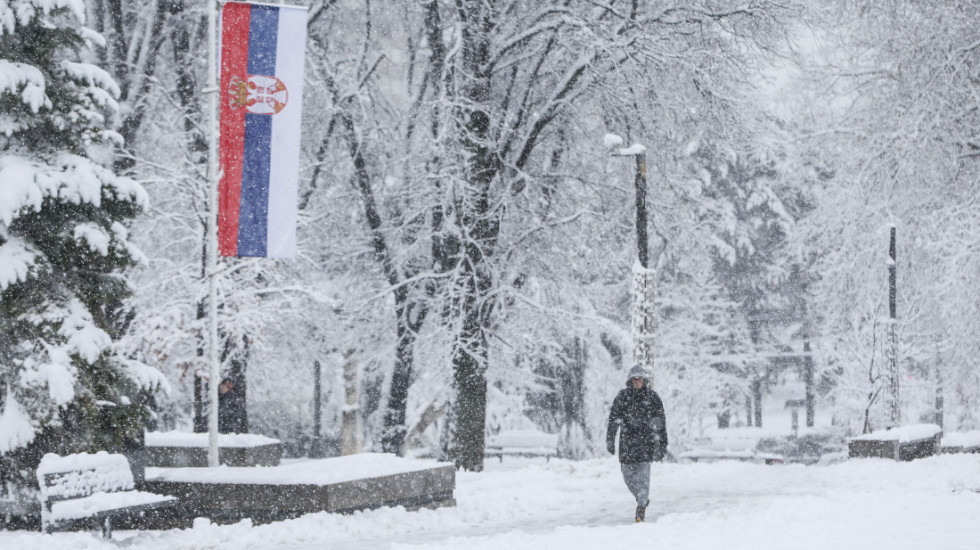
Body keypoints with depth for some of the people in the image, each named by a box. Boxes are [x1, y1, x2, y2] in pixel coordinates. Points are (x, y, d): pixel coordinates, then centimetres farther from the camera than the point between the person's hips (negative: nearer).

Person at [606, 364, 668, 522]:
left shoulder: (653, 397, 4)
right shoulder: (622, 397, 6)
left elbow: (661, 422, 7)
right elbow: (613, 419, 7)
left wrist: (663, 445, 5)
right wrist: (610, 439, -1)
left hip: (646, 440, -2)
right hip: (627, 440, 2)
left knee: (643, 472, -12)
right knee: (628, 475, 5)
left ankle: (641, 506, -8)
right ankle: (643, 499, 28)